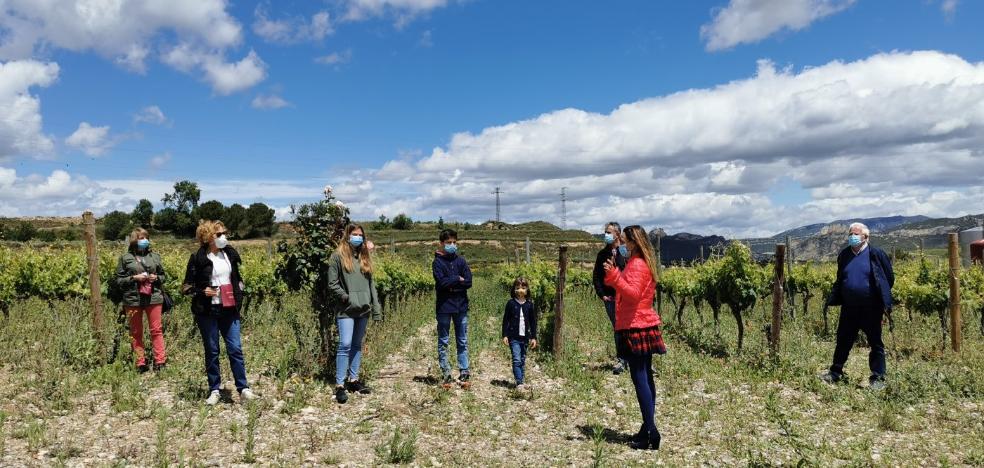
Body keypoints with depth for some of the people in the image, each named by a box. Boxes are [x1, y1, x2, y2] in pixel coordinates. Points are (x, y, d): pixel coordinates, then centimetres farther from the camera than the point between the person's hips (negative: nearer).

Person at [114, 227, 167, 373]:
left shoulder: (154, 256, 8)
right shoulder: (125, 258, 2)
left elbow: (162, 276, 16)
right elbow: (119, 280, 2)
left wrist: (156, 278, -6)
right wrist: (134, 278, -13)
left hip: (153, 298, 1)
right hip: (133, 300, -1)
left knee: (156, 330, 1)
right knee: (136, 332, 7)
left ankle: (160, 361, 5)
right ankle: (141, 363, 15)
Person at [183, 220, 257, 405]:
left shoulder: (229, 253, 7)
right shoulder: (198, 258, -5)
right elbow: (187, 286, -1)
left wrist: (239, 290, 6)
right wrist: (202, 291, -18)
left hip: (229, 310, 3)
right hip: (207, 312, -3)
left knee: (235, 348, 0)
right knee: (212, 351, 6)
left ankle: (243, 389, 4)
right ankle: (214, 391, 17)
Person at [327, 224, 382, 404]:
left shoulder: (365, 257, 15)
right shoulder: (338, 256, -2)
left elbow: (371, 284, 15)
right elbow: (332, 284, -5)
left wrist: (376, 309, 11)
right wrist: (346, 297, -15)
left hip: (363, 309, 6)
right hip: (346, 310, -6)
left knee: (357, 345, 12)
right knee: (345, 345, -10)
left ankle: (353, 379, 23)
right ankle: (339, 385, -4)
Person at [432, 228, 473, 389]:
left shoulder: (461, 261, 7)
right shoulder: (438, 262, -1)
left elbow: (468, 282, -3)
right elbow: (441, 282, -16)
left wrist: (450, 284, -11)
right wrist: (458, 279, -8)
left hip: (461, 306, 3)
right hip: (444, 306, -3)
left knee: (462, 342, 7)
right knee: (443, 342, 4)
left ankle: (464, 373, 12)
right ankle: (446, 374, 10)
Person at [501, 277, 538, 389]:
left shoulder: (530, 305, 4)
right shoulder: (511, 303, -2)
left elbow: (533, 322, 8)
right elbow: (505, 320, 1)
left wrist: (533, 337, 5)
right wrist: (504, 335, -3)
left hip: (525, 337, 3)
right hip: (514, 337, -2)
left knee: (523, 360, 10)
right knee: (516, 360, -11)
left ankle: (522, 380, 21)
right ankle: (519, 382, -12)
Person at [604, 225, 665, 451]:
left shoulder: (637, 265, -14)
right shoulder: (641, 263, 17)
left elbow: (633, 293, -26)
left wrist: (614, 275, -32)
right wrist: (614, 274, 18)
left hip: (636, 327, -11)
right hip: (643, 325, 11)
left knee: (640, 379, -10)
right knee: (645, 377, 12)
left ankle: (650, 432, -9)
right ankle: (649, 429, 18)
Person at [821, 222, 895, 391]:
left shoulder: (876, 254, -7)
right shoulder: (844, 255, 7)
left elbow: (890, 278, 0)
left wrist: (882, 297, -2)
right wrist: (833, 299, 7)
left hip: (871, 309, -4)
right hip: (848, 308, 4)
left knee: (875, 344, 7)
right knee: (843, 341, 12)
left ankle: (878, 378, 16)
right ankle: (835, 373, 23)